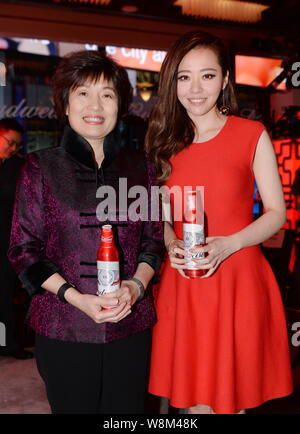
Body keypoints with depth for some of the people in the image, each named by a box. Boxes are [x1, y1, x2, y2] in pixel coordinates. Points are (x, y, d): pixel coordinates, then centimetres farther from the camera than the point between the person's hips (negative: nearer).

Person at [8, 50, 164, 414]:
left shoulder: (139, 165, 7)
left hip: (130, 326, 2)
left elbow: (154, 238, 10)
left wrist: (137, 284, -8)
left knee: (127, 412, 11)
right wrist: (75, 297, -12)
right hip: (64, 329, -2)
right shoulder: (42, 167, 0)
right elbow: (23, 250, -1)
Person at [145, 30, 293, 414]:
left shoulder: (252, 135, -4)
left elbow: (276, 212, -2)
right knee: (193, 399, 11)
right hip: (182, 284, 3)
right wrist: (171, 243, -6)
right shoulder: (165, 141, 7)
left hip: (238, 280, -2)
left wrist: (227, 244, -17)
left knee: (231, 397, 8)